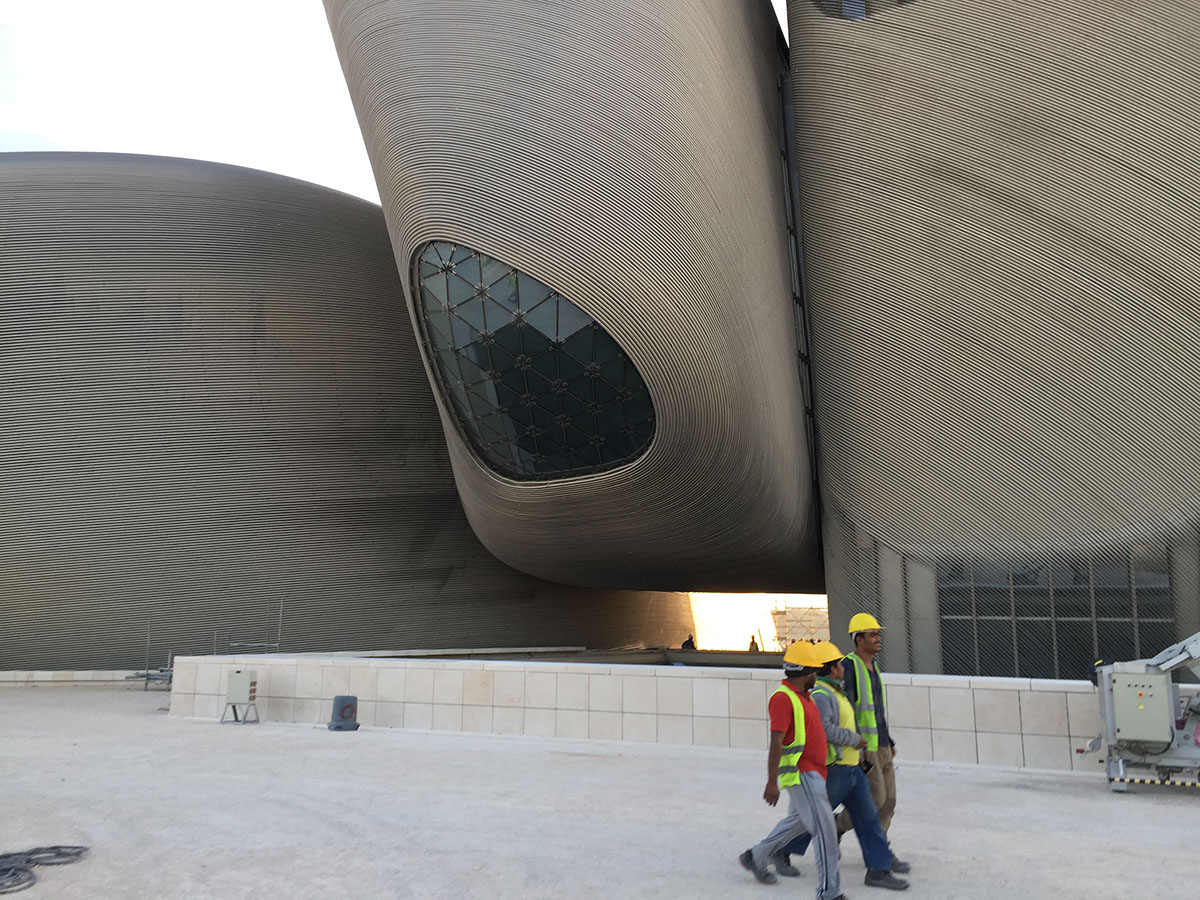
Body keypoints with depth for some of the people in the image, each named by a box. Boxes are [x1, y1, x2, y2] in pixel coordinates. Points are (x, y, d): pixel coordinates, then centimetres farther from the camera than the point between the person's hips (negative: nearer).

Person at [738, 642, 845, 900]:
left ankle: (756, 857, 37)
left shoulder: (802, 695, 11)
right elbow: (776, 743, -23)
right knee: (824, 829, -8)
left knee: (798, 820, 23)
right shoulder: (783, 698, -20)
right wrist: (772, 782, -25)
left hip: (812, 771, 10)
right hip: (801, 773, -10)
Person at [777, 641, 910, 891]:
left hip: (851, 768, 9)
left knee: (867, 818, 6)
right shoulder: (819, 694, -19)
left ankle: (878, 869, 10)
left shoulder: (834, 692, 13)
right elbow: (822, 728, -31)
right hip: (833, 769, -9)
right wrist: (854, 739, -21)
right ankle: (782, 853, 23)